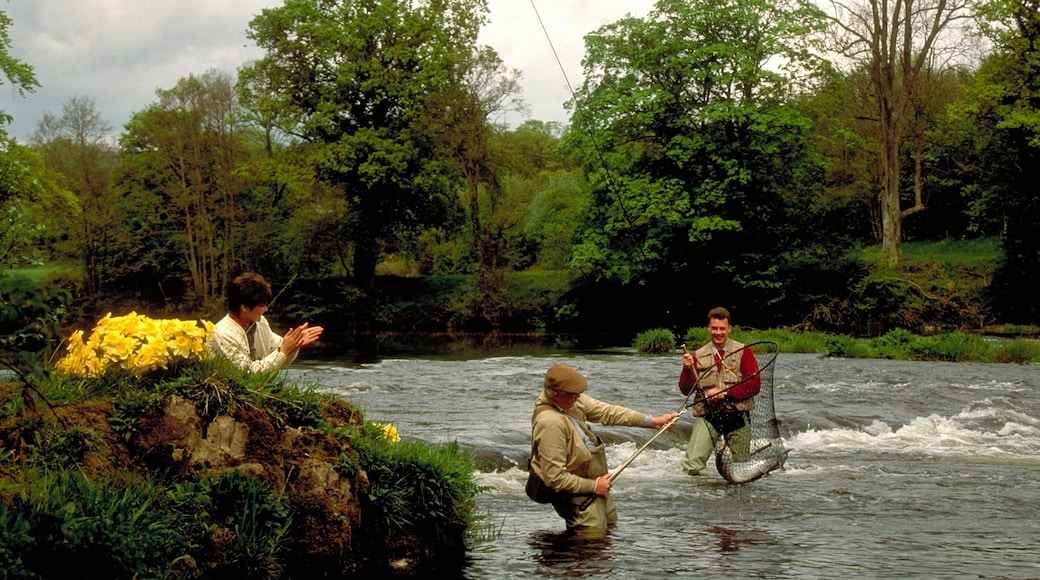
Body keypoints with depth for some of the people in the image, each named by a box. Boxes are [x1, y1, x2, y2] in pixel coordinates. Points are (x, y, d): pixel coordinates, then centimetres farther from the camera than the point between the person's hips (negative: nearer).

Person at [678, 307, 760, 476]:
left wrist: (725, 393, -16)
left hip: (737, 417, -1)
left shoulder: (743, 352, 3)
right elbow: (685, 390, 5)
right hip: (707, 417, 1)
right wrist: (687, 369, -14)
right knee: (691, 466, -16)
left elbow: (755, 384, -6)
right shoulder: (698, 356, 9)